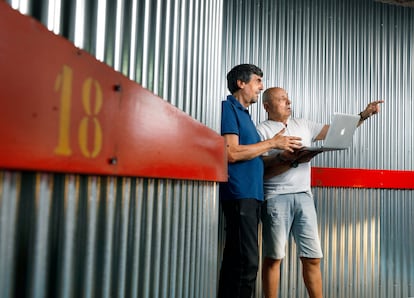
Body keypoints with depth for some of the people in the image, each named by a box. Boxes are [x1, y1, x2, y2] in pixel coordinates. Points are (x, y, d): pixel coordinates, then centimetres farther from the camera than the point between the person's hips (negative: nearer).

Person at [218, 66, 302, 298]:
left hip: (252, 194, 9)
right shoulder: (228, 108, -4)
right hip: (239, 194, -9)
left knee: (236, 260, 9)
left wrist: (283, 155, 10)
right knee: (247, 262, -13)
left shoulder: (244, 114, 24)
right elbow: (231, 153, -16)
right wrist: (272, 143, -8)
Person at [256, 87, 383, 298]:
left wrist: (364, 114, 9)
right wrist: (283, 158, -22)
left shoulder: (303, 125, 18)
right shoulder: (261, 130, 2)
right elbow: (261, 167, -8)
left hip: (304, 196, 5)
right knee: (273, 257, 1)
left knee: (312, 257, 5)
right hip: (276, 197, -5)